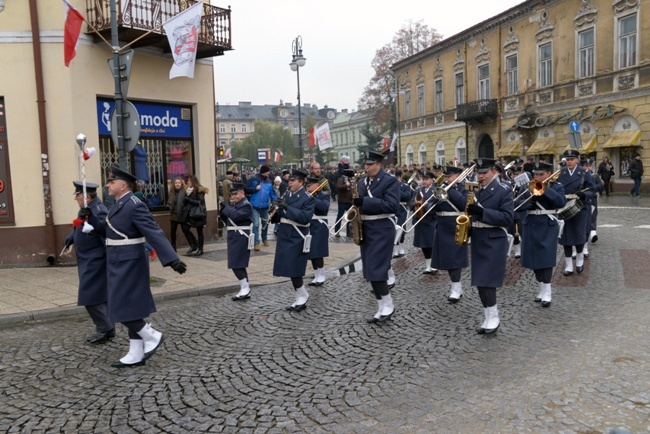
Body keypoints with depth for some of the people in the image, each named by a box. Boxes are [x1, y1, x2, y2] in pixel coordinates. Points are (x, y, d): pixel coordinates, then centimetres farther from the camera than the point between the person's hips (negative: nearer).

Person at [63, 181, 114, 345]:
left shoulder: (98, 210, -20)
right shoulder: (87, 209, 11)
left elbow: (105, 228, -36)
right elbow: (79, 226, 26)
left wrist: (91, 217, -49)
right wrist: (71, 237, 12)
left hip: (95, 262, -11)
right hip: (89, 261, 11)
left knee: (91, 296, -8)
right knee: (100, 295, 15)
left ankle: (104, 329, 4)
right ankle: (108, 329, 25)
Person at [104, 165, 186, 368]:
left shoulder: (134, 205, -18)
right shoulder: (119, 205, 11)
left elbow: (154, 233, -25)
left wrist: (172, 259, -31)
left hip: (129, 265, -9)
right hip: (120, 265, 9)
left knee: (123, 309, -6)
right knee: (131, 309, 12)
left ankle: (152, 336, 12)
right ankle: (136, 354, 19)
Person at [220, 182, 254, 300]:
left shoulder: (246, 205, -11)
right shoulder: (234, 204, 16)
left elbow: (236, 216, -27)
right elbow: (227, 220, 16)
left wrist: (227, 207, -13)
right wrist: (223, 208, 1)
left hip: (241, 238, -9)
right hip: (234, 238, 9)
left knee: (236, 264, -11)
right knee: (239, 264, 11)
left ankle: (245, 288, -2)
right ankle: (245, 290, 18)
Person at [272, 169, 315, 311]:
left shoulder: (308, 199, -9)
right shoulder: (287, 195, 13)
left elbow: (305, 218, -22)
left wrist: (287, 208, -24)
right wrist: (279, 209, -3)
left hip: (297, 239, -8)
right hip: (285, 237, 8)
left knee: (294, 270, -7)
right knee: (290, 270, 10)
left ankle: (302, 297, 11)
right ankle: (301, 299, 20)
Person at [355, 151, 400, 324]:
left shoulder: (390, 181, -7)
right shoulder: (361, 182, 14)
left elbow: (392, 205, -19)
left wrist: (365, 202, -24)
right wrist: (356, 203, -2)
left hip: (382, 230, -7)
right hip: (365, 229, 8)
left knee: (376, 270, -11)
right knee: (370, 271, 8)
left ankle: (388, 305, 6)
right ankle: (382, 309, 17)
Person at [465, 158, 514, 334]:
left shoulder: (504, 191, -7)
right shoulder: (476, 191, 13)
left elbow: (508, 218, -16)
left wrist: (482, 212, -26)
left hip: (494, 241, -7)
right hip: (477, 240, 7)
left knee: (487, 280, -10)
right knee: (480, 281, 8)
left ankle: (493, 318, 2)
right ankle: (489, 318, 17)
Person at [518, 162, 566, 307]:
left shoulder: (556, 187, 1)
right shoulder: (529, 187, 9)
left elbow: (562, 202, -17)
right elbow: (520, 205, 1)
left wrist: (546, 189, -21)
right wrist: (530, 199, -16)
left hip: (548, 227, -4)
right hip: (531, 227, 4)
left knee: (546, 258, -9)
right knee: (534, 259, 8)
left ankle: (547, 293, -3)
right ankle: (542, 289, 21)